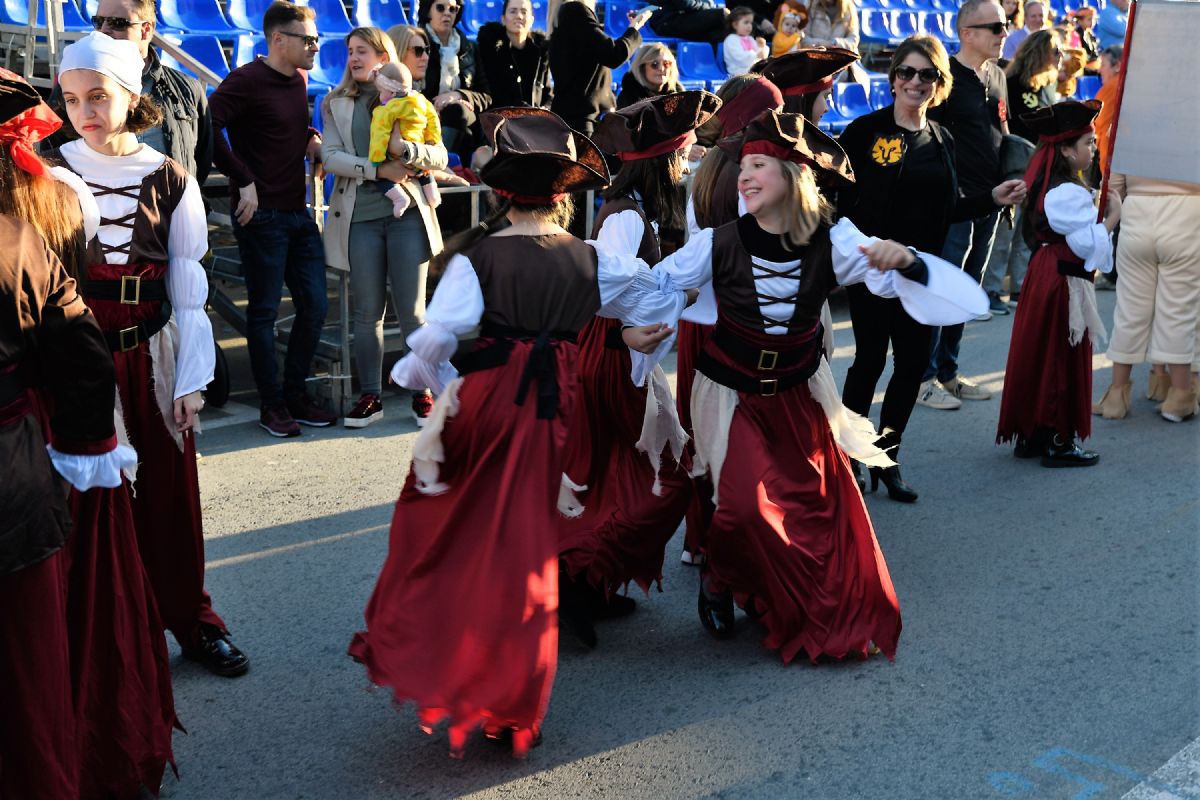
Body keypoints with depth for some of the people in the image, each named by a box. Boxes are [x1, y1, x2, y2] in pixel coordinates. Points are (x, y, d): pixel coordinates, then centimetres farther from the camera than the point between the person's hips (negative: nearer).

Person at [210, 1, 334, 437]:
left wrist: (311, 138, 6)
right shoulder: (247, 80, -12)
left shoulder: (299, 80, 12)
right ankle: (272, 405, 13)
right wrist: (243, 180, -21)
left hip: (298, 212, 8)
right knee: (264, 311, 2)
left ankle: (296, 393, 23)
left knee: (315, 305, 9)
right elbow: (208, 125, -24)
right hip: (261, 213, -8)